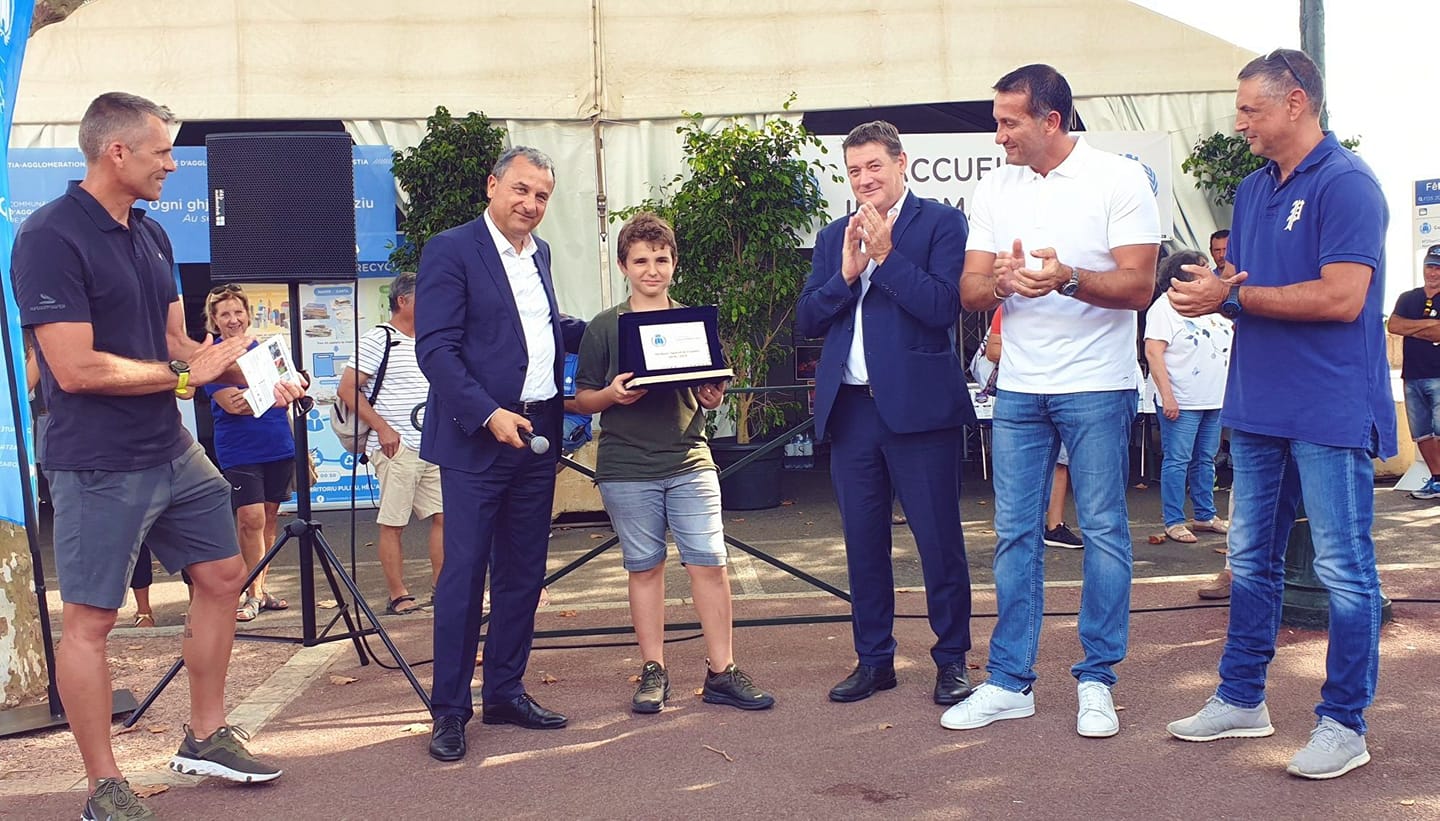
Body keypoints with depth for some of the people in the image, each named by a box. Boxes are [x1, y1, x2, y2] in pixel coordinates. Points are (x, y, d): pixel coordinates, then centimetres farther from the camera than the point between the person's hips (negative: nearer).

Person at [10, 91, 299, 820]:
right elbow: (75, 368, -23)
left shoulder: (150, 235, 9)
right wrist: (186, 374, -14)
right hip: (98, 468, -9)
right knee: (90, 619, 2)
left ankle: (205, 738, 30)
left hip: (173, 453, 9)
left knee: (222, 577, 15)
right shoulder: (50, 238, -17)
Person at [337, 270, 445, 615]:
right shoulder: (379, 338, -5)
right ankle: (398, 596, 4)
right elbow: (347, 389, -10)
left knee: (444, 515, 5)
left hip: (433, 446, 7)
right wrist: (382, 429, -14)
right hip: (396, 448, -7)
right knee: (393, 523, -2)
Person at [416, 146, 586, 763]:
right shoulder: (451, 250, -8)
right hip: (477, 437, -7)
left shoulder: (539, 253, 15)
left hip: (537, 434, 7)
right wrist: (489, 415, -22)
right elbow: (436, 349, -14)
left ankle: (505, 693, 23)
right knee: (463, 573, -3)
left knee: (523, 573, 12)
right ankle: (449, 711, 7)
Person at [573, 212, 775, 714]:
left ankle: (721, 672, 4)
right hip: (627, 468, -1)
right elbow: (581, 399, 6)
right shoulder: (604, 328, 5)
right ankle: (653, 672, 14)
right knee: (644, 567, 5)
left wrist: (713, 397, -6)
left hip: (690, 461, 2)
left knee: (710, 562, -3)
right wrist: (613, 395, -15)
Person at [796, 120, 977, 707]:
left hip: (918, 404, -5)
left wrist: (885, 253, -13)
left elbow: (944, 306, -13)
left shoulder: (940, 222, -1)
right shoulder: (834, 237, 15)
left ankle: (952, 659, 17)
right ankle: (874, 659, 23)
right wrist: (846, 274, -7)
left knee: (939, 539, 2)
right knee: (863, 542, 11)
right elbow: (806, 320, 8)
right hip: (850, 406, 5)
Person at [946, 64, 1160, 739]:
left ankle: (1096, 681, 14)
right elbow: (969, 292, 6)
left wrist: (1066, 278, -28)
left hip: (1097, 386, -4)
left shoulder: (1118, 178, -5)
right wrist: (999, 281, -17)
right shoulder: (993, 191, 8)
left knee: (1103, 531, 2)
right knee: (1015, 534, 7)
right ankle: (1010, 681, 16)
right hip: (1018, 388, 4)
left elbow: (1138, 286, -11)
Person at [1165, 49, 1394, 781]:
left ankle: (1344, 724, 12)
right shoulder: (1252, 190, 13)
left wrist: (1235, 296, -15)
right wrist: (1207, 294, -9)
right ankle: (1241, 699, 27)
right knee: (1250, 559, 15)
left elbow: (1342, 298, -21)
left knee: (1343, 570, 1)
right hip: (1258, 407, 8)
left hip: (1331, 412, -8)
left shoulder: (1346, 184, -13)